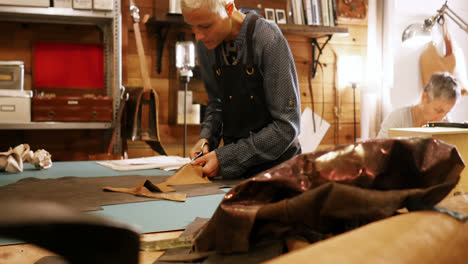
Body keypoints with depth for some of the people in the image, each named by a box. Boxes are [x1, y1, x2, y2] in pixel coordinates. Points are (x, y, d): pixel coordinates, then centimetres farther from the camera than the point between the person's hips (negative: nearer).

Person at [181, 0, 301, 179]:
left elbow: (287, 126, -19)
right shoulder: (206, 45, 0)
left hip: (276, 164, -5)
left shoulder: (268, 39, -18)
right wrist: (206, 138, -7)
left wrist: (225, 158, -18)